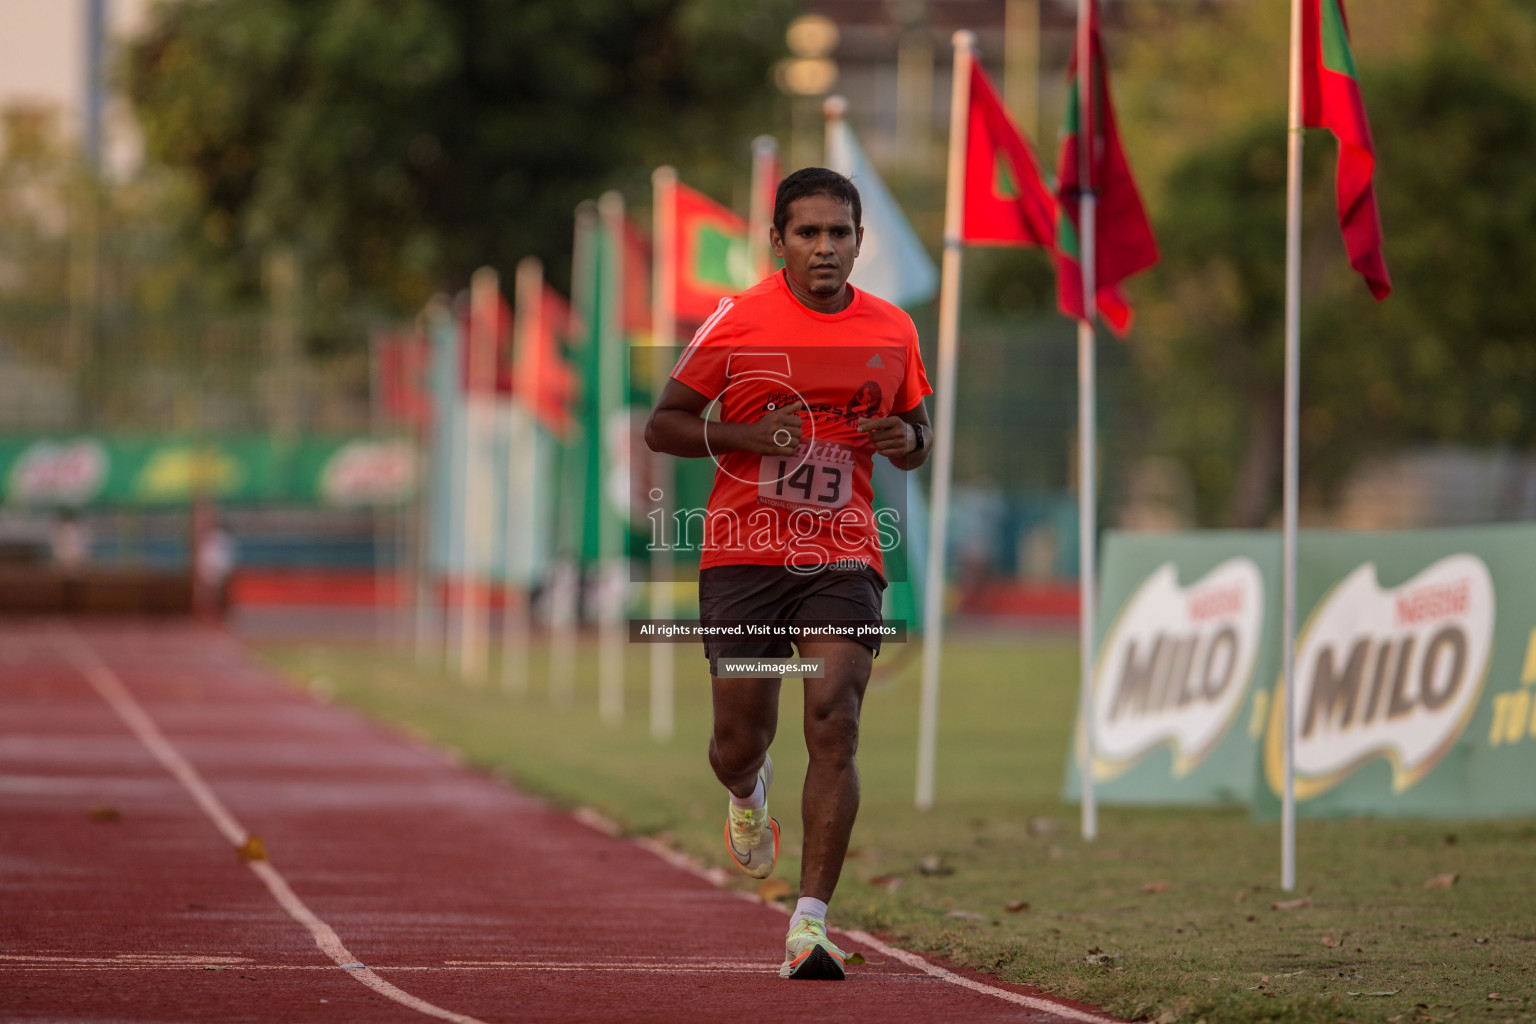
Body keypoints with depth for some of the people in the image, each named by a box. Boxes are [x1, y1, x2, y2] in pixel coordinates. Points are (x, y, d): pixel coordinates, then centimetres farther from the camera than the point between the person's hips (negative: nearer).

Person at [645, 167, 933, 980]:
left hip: (844, 557, 1)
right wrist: (745, 436, -16)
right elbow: (661, 426, 1)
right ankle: (748, 794, 44)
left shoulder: (893, 332, 5)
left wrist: (907, 441, -6)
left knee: (833, 729, -15)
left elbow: (917, 438, 19)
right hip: (742, 556, -1)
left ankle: (810, 925, -14)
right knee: (740, 740, 4)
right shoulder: (736, 322, -3)